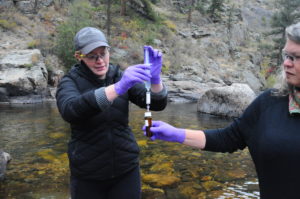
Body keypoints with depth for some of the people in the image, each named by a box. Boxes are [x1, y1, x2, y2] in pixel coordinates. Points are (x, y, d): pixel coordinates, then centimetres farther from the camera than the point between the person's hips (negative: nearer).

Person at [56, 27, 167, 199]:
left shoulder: (121, 77, -1)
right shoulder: (70, 82, -9)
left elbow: (158, 104, -11)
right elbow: (70, 111, -31)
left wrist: (155, 77, -31)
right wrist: (118, 87, -41)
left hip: (126, 170, 2)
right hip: (88, 175, -2)